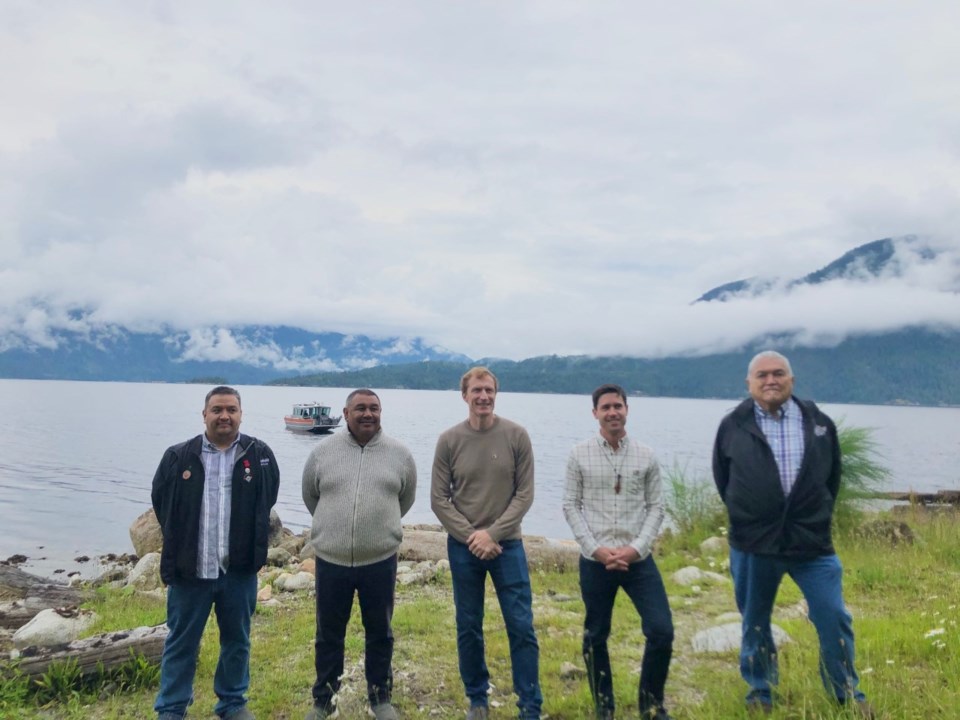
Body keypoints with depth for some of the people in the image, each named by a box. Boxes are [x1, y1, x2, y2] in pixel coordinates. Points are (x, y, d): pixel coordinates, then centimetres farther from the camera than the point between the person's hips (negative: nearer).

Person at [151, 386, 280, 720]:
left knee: (237, 640, 15)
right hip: (189, 569, 0)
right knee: (181, 642, 12)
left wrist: (250, 544, 7)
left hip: (239, 570, 0)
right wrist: (180, 544, 10)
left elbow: (266, 504, 9)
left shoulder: (260, 455, -2)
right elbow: (160, 502, 10)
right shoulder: (178, 457, -1)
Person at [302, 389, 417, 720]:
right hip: (331, 560, 0)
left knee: (380, 633, 15)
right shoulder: (322, 452, -2)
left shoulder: (400, 454, -2)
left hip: (380, 561, 0)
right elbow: (310, 497, 12)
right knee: (328, 635, 15)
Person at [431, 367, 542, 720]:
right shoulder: (449, 440, -4)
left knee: (521, 628, 2)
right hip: (463, 548, 1)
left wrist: (492, 533, -13)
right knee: (468, 629, 12)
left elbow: (525, 495, -5)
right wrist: (471, 536, -11)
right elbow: (439, 499, -3)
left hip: (507, 545, -1)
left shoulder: (516, 436, -5)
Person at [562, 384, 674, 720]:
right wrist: (596, 549, -11)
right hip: (595, 561, -1)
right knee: (596, 636, 10)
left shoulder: (646, 456, 2)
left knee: (661, 631, -4)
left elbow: (656, 507, 2)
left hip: (639, 560, 1)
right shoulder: (579, 455, -2)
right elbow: (570, 506, -1)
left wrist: (636, 548, -11)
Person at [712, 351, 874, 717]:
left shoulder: (819, 422, 2)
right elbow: (722, 479, 9)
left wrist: (819, 515, 11)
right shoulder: (733, 425, -3)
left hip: (812, 540, 1)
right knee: (755, 623, 12)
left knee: (834, 618, 2)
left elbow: (832, 476, 14)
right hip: (752, 543, 0)